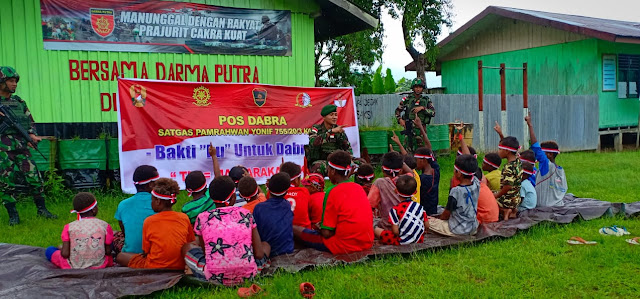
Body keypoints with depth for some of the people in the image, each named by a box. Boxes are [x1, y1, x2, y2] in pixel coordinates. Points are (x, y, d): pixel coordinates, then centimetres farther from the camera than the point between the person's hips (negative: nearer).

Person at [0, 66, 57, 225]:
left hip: (22, 148, 4)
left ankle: (42, 209, 14)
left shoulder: (19, 102, 13)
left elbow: (30, 120, 18)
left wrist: (32, 134, 1)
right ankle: (13, 215, 11)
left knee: (34, 178, 2)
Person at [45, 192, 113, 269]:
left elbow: (65, 254, -14)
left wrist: (61, 249, 8)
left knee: (49, 250, 19)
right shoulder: (105, 226, -11)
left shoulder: (69, 227, -11)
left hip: (73, 267, -2)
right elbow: (108, 252, -7)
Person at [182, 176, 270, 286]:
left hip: (215, 278, 0)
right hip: (247, 276, 1)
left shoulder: (202, 218, 3)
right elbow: (259, 254, 3)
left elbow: (204, 253, 10)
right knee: (265, 245, 29)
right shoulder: (245, 214, 5)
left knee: (187, 247, 25)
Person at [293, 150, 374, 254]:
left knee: (295, 229, -1)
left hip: (345, 245, -7)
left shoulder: (333, 192, -10)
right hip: (367, 243, 7)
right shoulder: (359, 188, 8)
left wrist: (322, 228, 12)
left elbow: (327, 233, -13)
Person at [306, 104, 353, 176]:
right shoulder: (316, 129, -2)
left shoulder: (339, 131, 9)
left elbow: (348, 149, 12)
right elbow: (313, 142, -24)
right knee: (320, 166, -38)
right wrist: (331, 131, -29)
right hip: (319, 161, -4)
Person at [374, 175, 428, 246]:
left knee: (376, 230, 10)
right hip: (419, 239, 4)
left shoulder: (395, 210, -16)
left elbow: (395, 231, -19)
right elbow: (427, 226, 5)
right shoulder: (419, 207, 0)